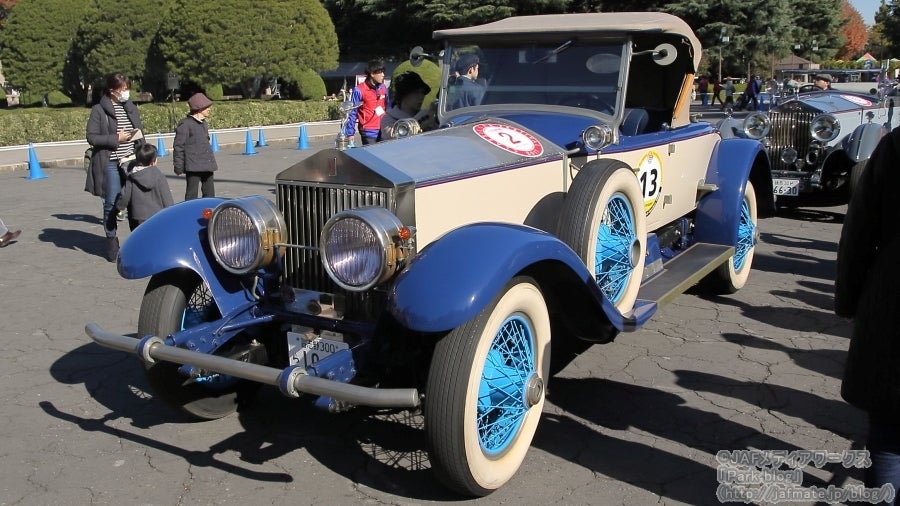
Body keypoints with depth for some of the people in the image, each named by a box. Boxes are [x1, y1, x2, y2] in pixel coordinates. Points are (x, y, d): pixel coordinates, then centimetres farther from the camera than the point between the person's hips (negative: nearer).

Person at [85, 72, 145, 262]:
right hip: (110, 164, -4)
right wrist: (116, 138, -15)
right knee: (111, 204, 3)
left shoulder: (131, 108, 12)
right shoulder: (99, 110, -3)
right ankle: (111, 243, 13)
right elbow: (91, 137, -7)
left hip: (132, 162, 4)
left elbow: (140, 133, 19)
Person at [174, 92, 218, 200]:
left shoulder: (204, 123, 15)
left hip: (206, 166, 8)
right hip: (193, 166, -8)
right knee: (192, 195, -4)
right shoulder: (185, 124, -9)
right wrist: (178, 167, -9)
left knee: (209, 193, 11)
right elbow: (178, 146, -8)